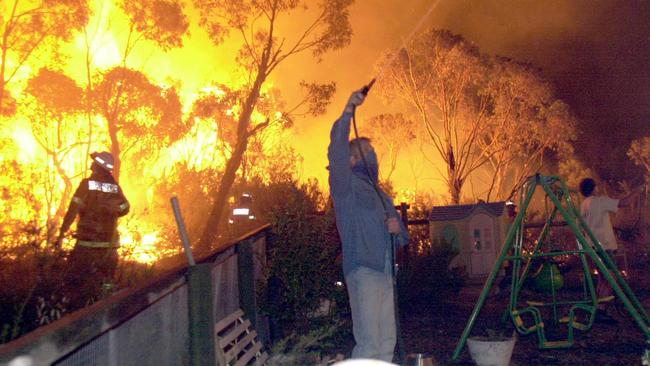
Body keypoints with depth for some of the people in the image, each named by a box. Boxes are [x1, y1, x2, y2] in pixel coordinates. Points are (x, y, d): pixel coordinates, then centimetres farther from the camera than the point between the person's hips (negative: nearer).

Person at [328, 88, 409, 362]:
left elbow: (402, 237, 25)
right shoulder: (347, 186, 2)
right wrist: (348, 112, -21)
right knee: (368, 344, -11)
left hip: (385, 273, 8)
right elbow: (336, 152, -17)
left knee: (387, 341, 9)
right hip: (362, 271, -8)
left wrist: (398, 229, 2)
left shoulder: (381, 194, 24)